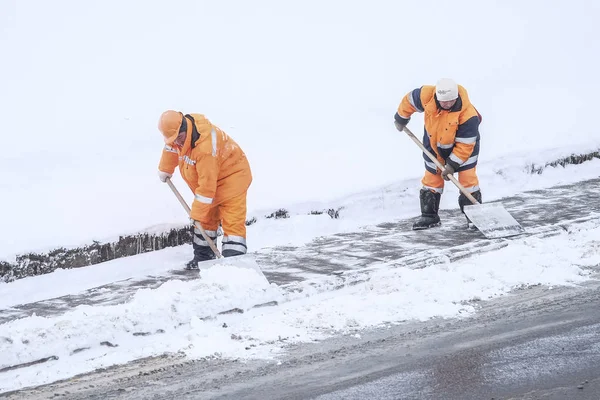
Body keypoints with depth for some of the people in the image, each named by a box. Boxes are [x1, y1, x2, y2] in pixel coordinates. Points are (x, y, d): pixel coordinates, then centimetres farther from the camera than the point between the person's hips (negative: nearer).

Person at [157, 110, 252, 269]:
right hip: (206, 177, 9)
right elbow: (171, 148, 13)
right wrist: (165, 170, 26)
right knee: (205, 219, 12)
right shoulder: (177, 131, -14)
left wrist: (197, 212, -27)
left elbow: (207, 184, -34)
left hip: (232, 175, -9)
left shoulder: (206, 146, -39)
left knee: (232, 222, -17)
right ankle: (203, 257, 20)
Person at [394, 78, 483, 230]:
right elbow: (409, 100, -7)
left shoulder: (468, 115, -38)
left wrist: (452, 165, -27)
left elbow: (465, 145, -29)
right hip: (434, 144, 4)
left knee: (468, 179, -8)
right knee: (432, 180, 10)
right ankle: (429, 215, 22)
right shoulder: (426, 95, -31)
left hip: (464, 145, -3)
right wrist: (401, 119, 7)